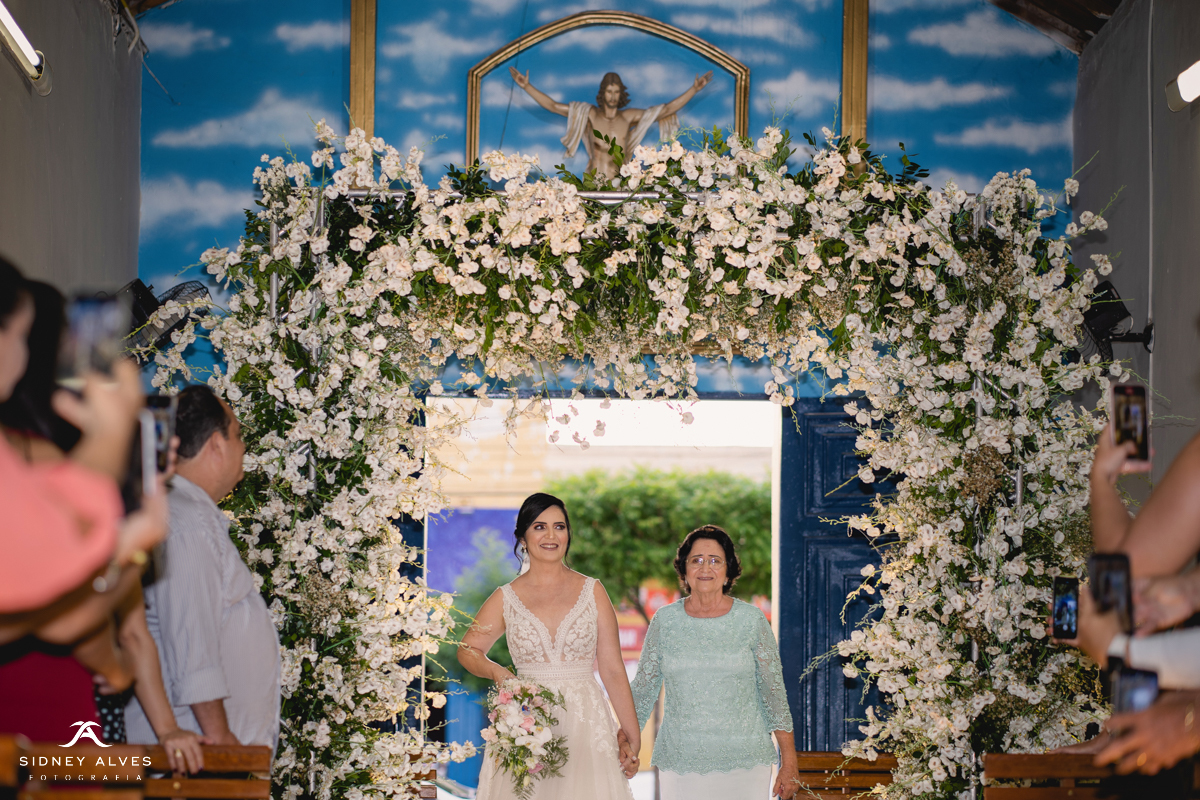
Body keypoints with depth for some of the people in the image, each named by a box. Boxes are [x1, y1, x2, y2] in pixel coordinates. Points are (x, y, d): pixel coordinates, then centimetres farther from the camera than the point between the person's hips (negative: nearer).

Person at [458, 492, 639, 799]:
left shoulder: (592, 592, 5)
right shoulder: (505, 599, 5)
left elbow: (613, 670, 3)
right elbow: (468, 650, 18)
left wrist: (632, 738, 0)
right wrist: (496, 672, -4)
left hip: (585, 724, 0)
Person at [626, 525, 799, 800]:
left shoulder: (751, 620, 0)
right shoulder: (664, 620, 3)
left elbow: (774, 691, 3)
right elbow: (643, 688, 10)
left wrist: (789, 764, 1)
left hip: (745, 765, -1)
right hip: (680, 764, 1)